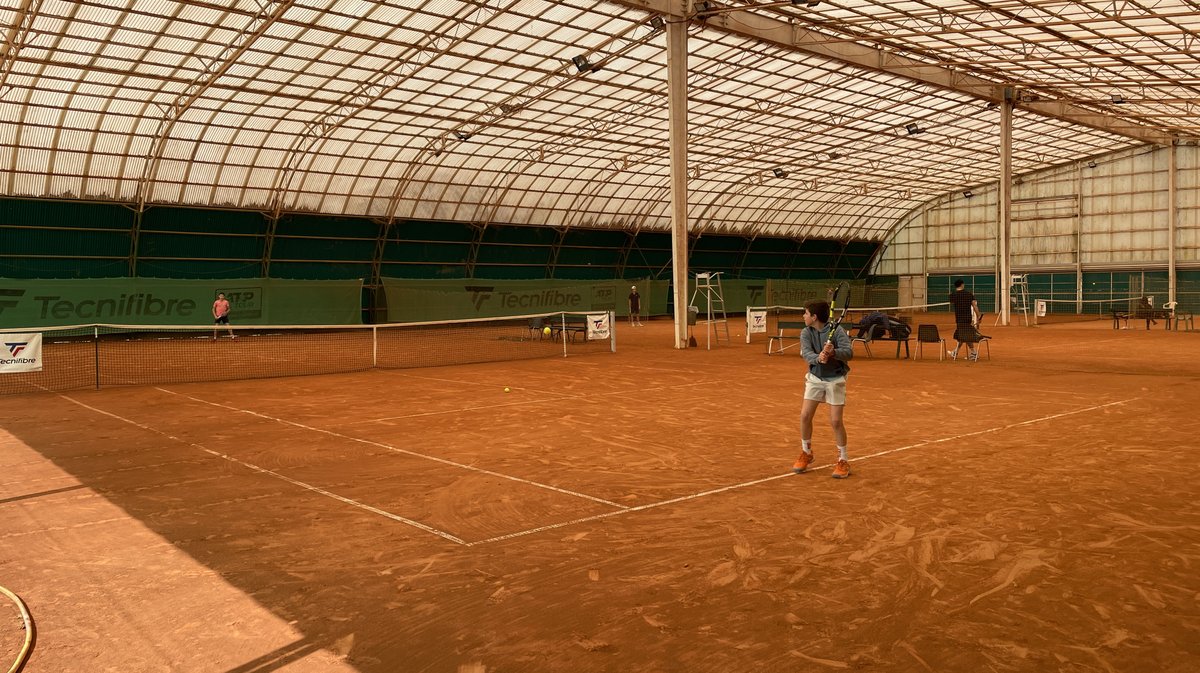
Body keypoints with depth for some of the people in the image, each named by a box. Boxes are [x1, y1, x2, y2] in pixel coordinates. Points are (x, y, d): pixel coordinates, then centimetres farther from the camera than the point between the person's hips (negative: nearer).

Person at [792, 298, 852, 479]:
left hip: (835, 379, -4)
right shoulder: (806, 333, -6)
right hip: (815, 378, 4)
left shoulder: (837, 330, -17)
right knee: (805, 415, -1)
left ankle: (843, 460, 11)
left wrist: (834, 352, -46)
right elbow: (806, 353, -22)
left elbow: (849, 352, -26)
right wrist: (818, 358, -44)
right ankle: (806, 453, 21)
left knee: (836, 421, -6)